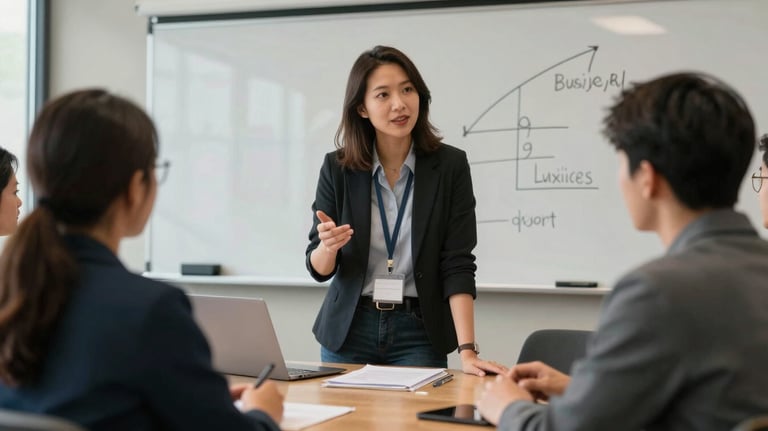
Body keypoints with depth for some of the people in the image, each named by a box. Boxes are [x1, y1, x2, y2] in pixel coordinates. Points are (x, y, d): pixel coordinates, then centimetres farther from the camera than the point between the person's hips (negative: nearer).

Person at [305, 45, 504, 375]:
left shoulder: (450, 165, -9)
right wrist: (328, 246, -25)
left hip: (419, 333, -1)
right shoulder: (337, 168, -5)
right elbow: (319, 268, -1)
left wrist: (467, 350, -22)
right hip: (349, 330, 2)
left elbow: (457, 264, -12)